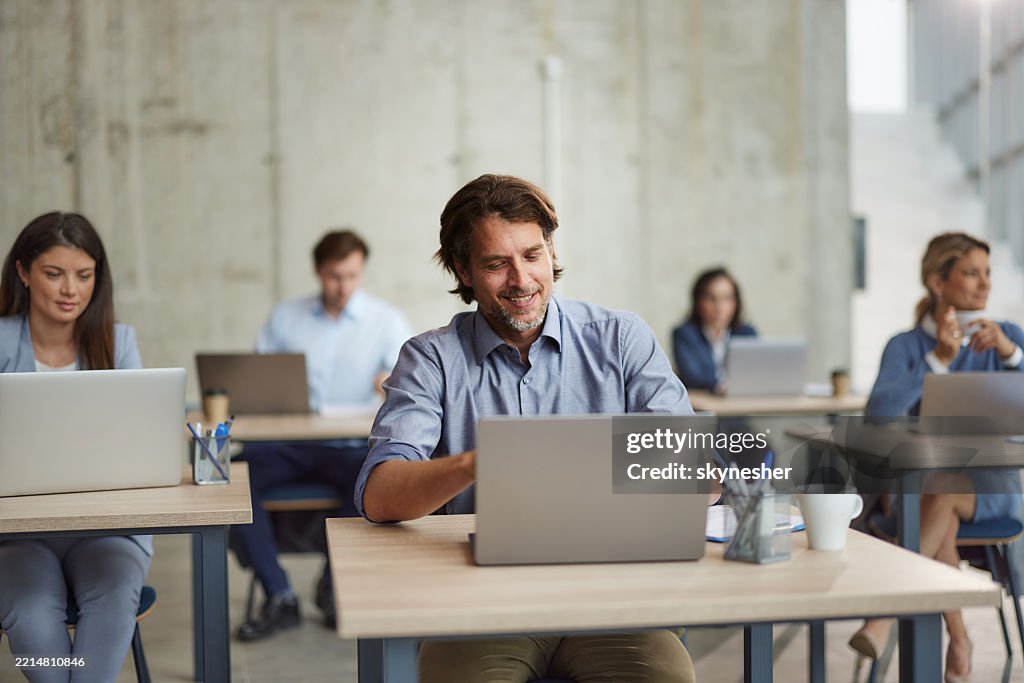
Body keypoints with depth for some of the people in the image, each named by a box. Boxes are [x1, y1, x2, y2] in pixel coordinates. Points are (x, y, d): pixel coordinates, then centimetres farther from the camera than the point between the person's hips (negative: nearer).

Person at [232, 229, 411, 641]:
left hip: (353, 447, -2)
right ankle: (278, 597, -17)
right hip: (289, 446, 2)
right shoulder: (285, 318, 14)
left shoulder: (387, 321, 7)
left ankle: (334, 584, -10)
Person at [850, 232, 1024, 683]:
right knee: (940, 516, -35)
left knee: (939, 493, -35)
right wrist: (938, 360, -28)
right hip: (921, 481, 1)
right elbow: (878, 412, -19)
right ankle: (958, 639, -19)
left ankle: (884, 615, -37)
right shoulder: (906, 346, 0)